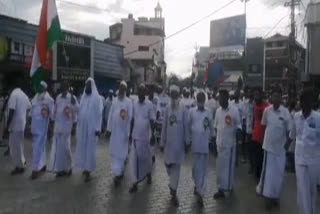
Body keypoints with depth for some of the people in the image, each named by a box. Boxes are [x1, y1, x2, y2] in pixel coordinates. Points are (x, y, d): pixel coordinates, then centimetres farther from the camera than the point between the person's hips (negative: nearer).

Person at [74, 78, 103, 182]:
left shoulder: (97, 98, -5)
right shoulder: (83, 97, 12)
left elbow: (99, 113, -9)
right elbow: (79, 111, 11)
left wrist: (98, 128, -15)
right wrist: (77, 125, 6)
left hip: (92, 127, -6)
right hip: (82, 127, 6)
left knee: (90, 148, -2)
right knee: (82, 148, 10)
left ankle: (88, 171, 3)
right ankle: (85, 167, 22)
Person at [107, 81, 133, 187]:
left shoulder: (129, 101, -6)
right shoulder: (114, 101, 9)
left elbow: (130, 117, -8)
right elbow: (110, 115, 10)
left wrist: (128, 132, -10)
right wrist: (108, 129, 7)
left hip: (123, 130, -4)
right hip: (114, 130, 4)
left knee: (121, 152, 1)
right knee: (114, 151, 7)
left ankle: (118, 173, 8)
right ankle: (117, 172, 16)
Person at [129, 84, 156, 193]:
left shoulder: (149, 104, -9)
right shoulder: (134, 104, 2)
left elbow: (152, 121, -7)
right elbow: (133, 120, 8)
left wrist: (153, 134, -11)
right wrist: (130, 133, 10)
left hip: (145, 136, -3)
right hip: (135, 136, 3)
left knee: (146, 157, 14)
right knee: (134, 159, 0)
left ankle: (148, 174, 39)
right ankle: (135, 183, 6)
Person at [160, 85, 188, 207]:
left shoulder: (183, 109, -6)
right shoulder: (167, 108, 2)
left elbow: (186, 126, -2)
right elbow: (164, 126, 5)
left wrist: (186, 141, -3)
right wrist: (162, 142, 5)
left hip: (179, 141, -3)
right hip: (169, 141, 3)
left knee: (176, 166, 3)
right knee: (168, 163, 12)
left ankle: (173, 193, 13)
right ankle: (173, 184, 41)